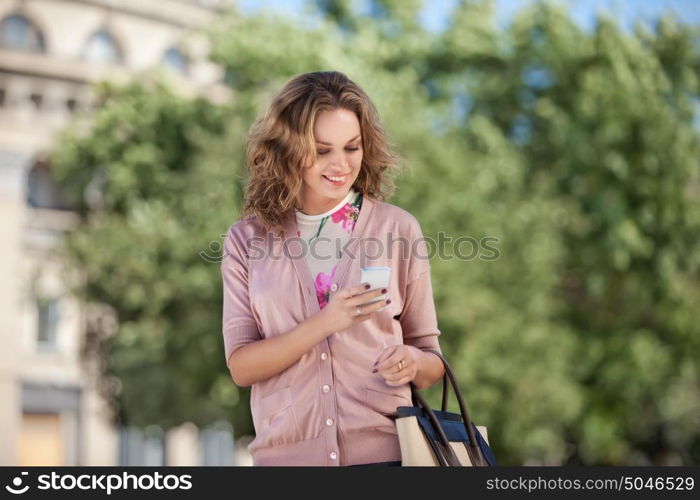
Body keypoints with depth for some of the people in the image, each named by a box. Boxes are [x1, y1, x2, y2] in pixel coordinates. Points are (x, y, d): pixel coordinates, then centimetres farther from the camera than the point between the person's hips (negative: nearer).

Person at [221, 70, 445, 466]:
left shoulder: (398, 228, 1)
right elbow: (241, 367, -5)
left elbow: (432, 358, 6)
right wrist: (326, 322, -18)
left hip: (383, 449, 0)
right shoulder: (247, 240, 2)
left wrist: (413, 363, -16)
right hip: (286, 454, 0)